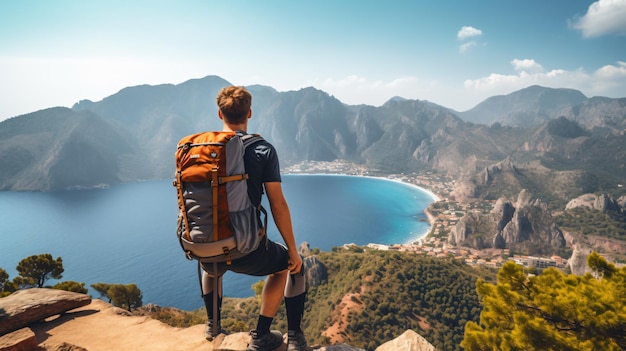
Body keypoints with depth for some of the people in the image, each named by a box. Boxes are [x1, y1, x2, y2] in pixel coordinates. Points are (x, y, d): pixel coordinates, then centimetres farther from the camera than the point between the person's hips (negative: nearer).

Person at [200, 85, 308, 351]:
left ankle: (212, 325, 49)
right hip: (247, 252, -4)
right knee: (290, 264, 27)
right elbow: (278, 205, -12)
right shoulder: (262, 150, -10)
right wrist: (293, 250, 0)